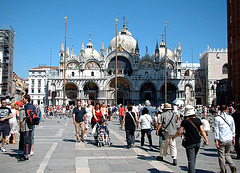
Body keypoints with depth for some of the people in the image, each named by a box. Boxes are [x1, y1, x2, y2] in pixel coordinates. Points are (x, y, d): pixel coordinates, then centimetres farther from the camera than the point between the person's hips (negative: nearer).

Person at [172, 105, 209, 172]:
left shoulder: (185, 121, -11)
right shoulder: (198, 120, 1)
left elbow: (179, 132, -10)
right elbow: (202, 131, -1)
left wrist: (174, 137, 6)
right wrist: (206, 140, 4)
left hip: (190, 143, -5)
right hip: (197, 142, 5)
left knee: (191, 160, -1)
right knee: (194, 158, 21)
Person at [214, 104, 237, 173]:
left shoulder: (217, 118, -9)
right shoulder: (230, 118, 2)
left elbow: (216, 130, -10)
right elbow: (233, 129, 9)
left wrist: (216, 140, -7)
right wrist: (233, 138, 18)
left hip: (221, 140, -4)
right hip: (229, 140, 4)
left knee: (221, 156, 8)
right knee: (227, 154, 21)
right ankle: (233, 167, 4)